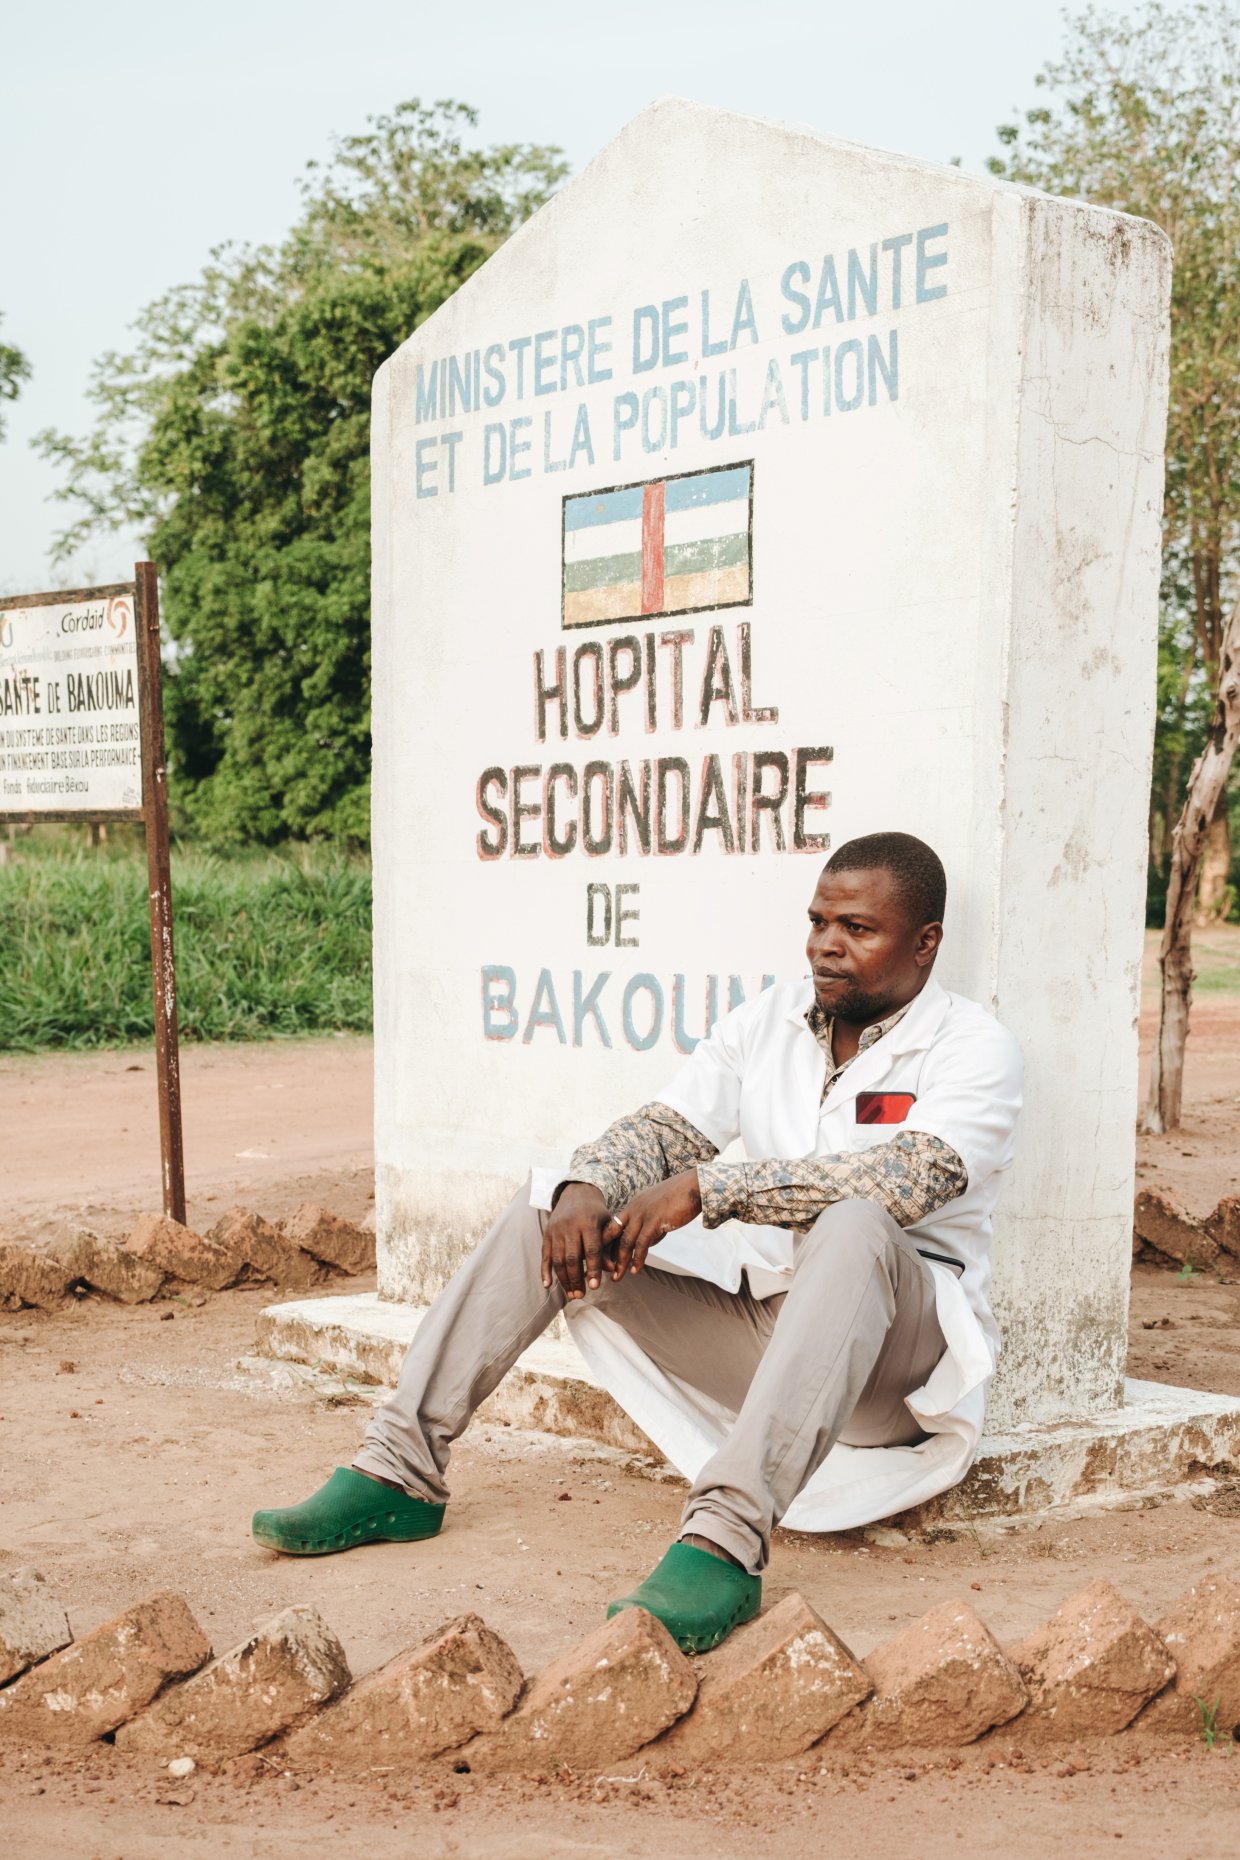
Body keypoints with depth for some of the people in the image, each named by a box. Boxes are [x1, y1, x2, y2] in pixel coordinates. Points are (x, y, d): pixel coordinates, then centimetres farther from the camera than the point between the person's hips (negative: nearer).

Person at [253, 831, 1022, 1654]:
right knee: (547, 1207, -1)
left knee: (854, 1227, -39)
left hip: (898, 1352, -6)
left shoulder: (975, 1047, -10)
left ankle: (726, 1543, -49)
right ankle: (402, 1474, -4)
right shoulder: (768, 1021, 8)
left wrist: (705, 1189, -31)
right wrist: (584, 1190, -21)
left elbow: (906, 1179, -28)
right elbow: (663, 1131, 3)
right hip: (755, 1324, 6)